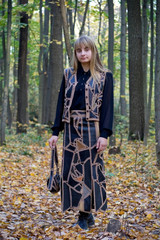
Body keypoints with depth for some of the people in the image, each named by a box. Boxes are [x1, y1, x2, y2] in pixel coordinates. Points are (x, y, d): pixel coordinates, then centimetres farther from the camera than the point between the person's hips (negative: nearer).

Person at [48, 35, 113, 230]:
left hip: (92, 128, -3)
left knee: (90, 168, 0)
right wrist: (55, 131, 4)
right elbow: (61, 103, 9)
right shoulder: (68, 75, 10)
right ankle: (83, 213, 13)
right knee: (71, 169, 3)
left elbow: (107, 106, -4)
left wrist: (104, 134, -13)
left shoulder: (104, 76, 1)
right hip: (72, 128, 3)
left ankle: (86, 213, 11)